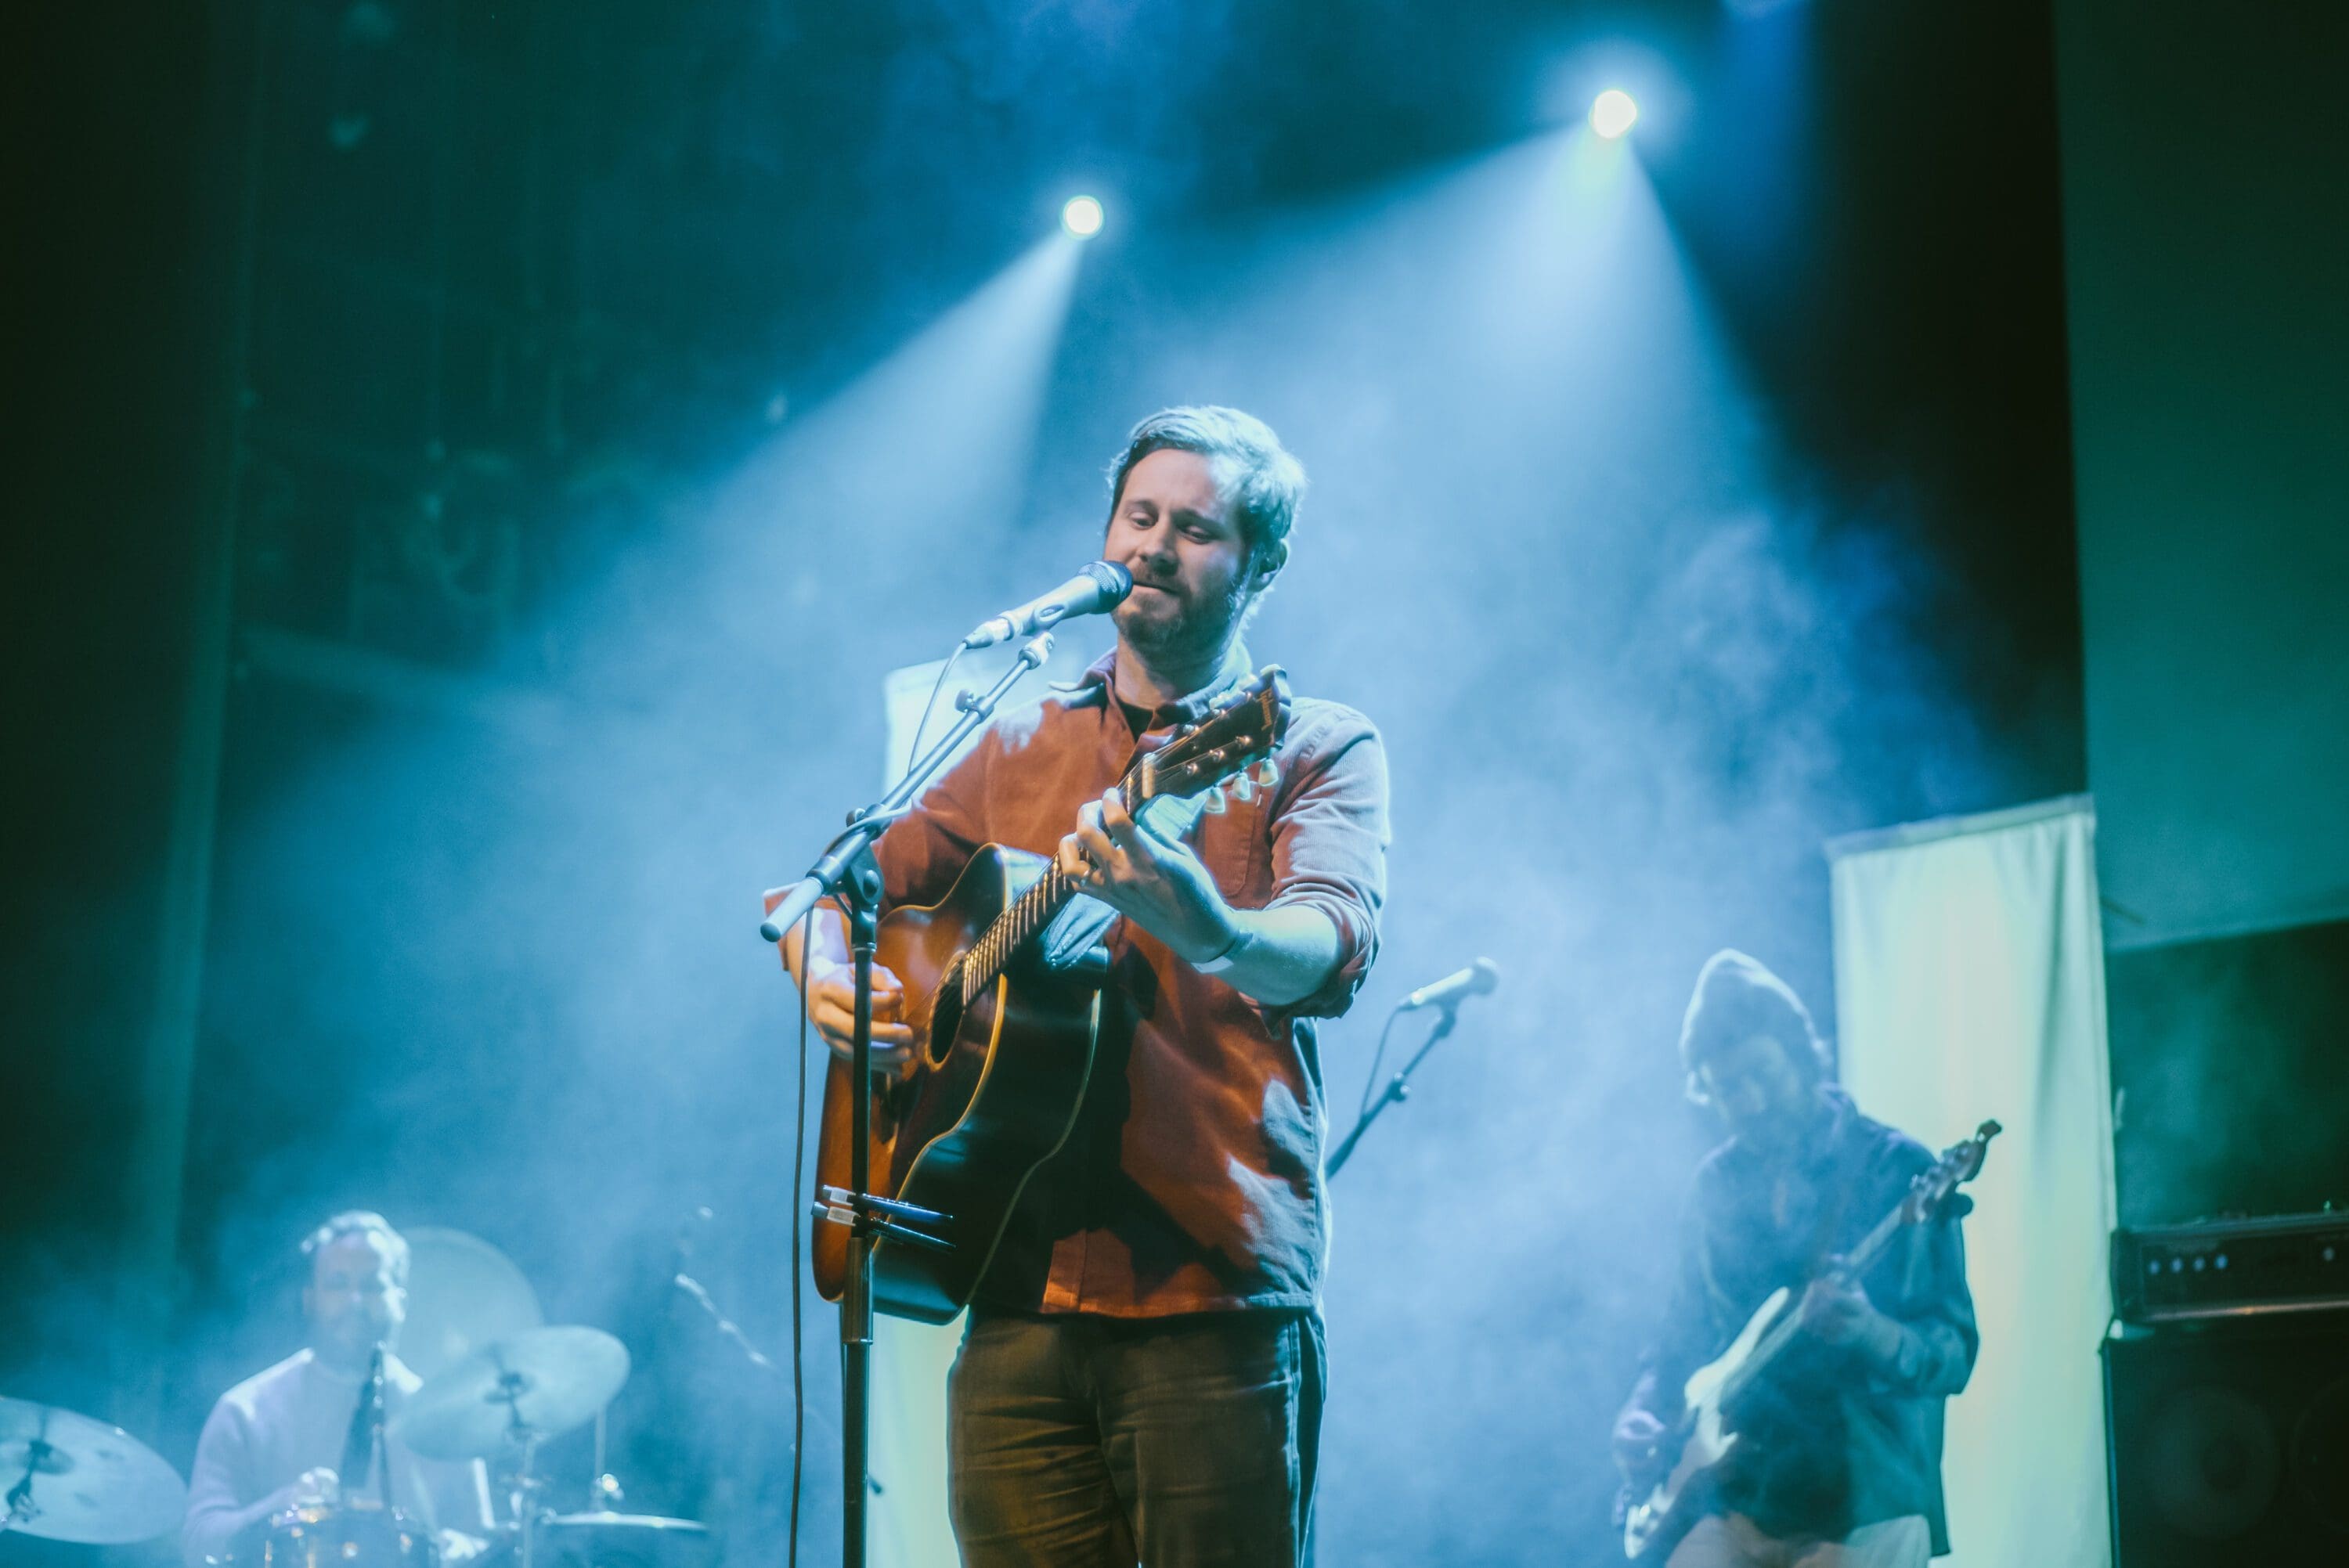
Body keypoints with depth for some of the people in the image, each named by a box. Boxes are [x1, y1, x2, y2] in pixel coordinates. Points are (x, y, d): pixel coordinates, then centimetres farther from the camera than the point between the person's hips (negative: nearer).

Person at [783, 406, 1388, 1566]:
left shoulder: (1318, 749, 3)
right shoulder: (1017, 747, 17)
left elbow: (1334, 949, -16)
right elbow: (836, 888, 20)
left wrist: (1214, 935, -39)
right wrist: (825, 971, -3)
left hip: (1212, 1301, -3)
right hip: (1017, 1300, 4)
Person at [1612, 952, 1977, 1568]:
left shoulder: (1898, 1169, -6)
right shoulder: (1717, 1182, 8)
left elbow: (1955, 1352, -9)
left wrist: (1871, 1332, -29)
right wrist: (1643, 1415, -2)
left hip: (1863, 1505, -4)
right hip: (1739, 1500, 4)